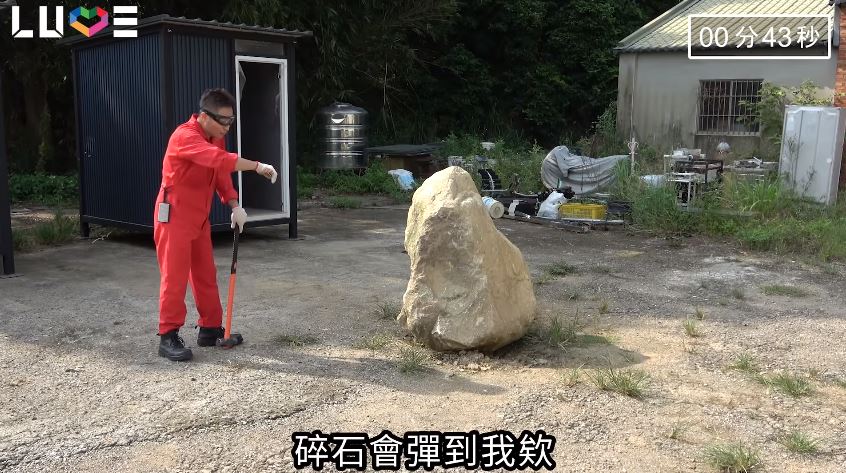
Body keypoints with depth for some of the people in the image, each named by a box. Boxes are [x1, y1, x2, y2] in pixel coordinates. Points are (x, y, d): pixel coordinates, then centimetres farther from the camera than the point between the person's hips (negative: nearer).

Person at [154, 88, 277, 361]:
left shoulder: (216, 138, 7)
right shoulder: (185, 136, -22)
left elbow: (222, 173, 11)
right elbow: (220, 160, -36)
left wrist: (234, 205, -1)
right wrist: (258, 167, -33)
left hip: (200, 218, 9)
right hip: (174, 216, -8)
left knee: (206, 275, 12)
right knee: (175, 276, -5)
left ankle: (210, 329, 22)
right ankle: (168, 337, 3)